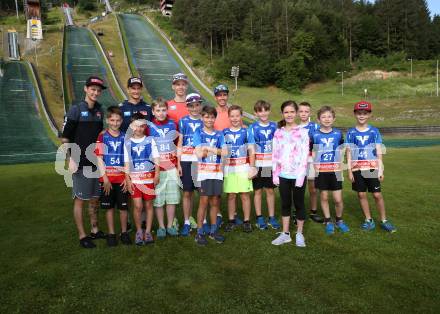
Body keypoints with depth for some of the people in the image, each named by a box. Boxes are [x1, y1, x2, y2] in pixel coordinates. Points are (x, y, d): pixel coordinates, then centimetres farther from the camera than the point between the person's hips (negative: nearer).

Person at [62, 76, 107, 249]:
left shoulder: (99, 110, 9)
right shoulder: (76, 109, -7)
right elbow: (65, 137, -8)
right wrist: (71, 159, -14)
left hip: (97, 163, 6)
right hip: (80, 163, -6)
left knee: (95, 198, 13)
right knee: (80, 199, 3)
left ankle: (95, 230, 27)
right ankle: (82, 236, 12)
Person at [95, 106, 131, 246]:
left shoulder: (124, 137, 4)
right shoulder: (102, 136, -2)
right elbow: (99, 158, -4)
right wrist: (105, 178, -10)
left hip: (122, 179, 2)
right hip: (107, 179, -1)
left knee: (123, 207, 7)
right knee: (109, 207, 8)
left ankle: (124, 233, 22)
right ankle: (111, 234, 20)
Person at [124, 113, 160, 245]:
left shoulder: (150, 140, 4)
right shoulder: (127, 143, 5)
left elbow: (156, 159, 3)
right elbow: (127, 163, 5)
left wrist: (157, 175, -6)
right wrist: (127, 180, -1)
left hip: (149, 177, 0)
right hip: (134, 178, 0)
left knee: (148, 204, 5)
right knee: (137, 205, -3)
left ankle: (148, 232, 17)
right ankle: (139, 231, 15)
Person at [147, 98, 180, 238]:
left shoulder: (173, 125, 5)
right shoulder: (149, 127, -2)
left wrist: (178, 164, 12)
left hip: (172, 167, 2)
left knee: (172, 198, 7)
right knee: (158, 199, 4)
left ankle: (170, 225, 21)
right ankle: (161, 226, 18)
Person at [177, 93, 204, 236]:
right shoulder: (183, 121, 5)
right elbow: (179, 143, 5)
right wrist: (178, 163, -1)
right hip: (186, 161, -1)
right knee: (187, 193, 4)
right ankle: (187, 222, 15)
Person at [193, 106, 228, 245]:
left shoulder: (219, 134, 11)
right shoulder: (198, 133, 2)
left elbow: (225, 152, -3)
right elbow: (199, 153, -9)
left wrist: (208, 148, -10)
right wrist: (216, 150, -3)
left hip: (217, 172, 3)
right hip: (204, 172, -3)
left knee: (215, 202, 7)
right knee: (204, 201, -3)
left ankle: (213, 230, 20)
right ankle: (199, 232, 7)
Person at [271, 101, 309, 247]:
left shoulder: (302, 132, -4)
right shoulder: (278, 132, 6)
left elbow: (304, 155, -9)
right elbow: (275, 155, 5)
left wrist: (301, 175, -15)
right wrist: (275, 174, 0)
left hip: (298, 175, -3)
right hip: (283, 175, 3)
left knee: (299, 203, 8)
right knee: (285, 204, 13)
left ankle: (299, 234, 23)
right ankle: (285, 233, 25)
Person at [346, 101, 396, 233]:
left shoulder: (374, 131, 2)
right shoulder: (351, 133, 1)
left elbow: (379, 152, 2)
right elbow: (349, 153, 1)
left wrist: (380, 169, -3)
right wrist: (349, 171, -3)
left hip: (372, 168, -1)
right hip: (357, 169, 1)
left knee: (377, 194, 2)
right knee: (361, 194, 7)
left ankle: (384, 220, 17)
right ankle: (368, 220, 21)